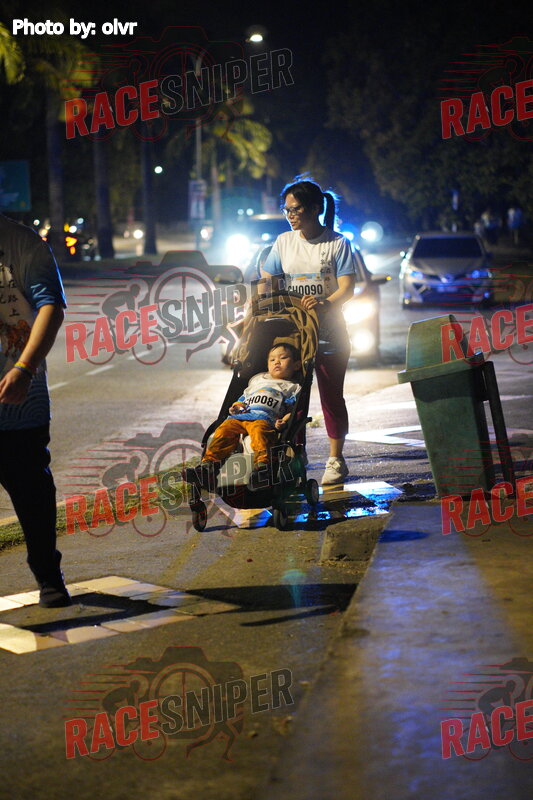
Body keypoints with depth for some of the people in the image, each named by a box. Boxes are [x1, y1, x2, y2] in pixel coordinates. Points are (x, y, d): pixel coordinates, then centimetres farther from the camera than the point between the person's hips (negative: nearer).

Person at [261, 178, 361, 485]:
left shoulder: (338, 243, -4)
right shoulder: (284, 242, 8)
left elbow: (347, 288, -12)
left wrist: (325, 304, -32)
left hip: (329, 335, -3)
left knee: (332, 397, 2)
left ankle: (336, 460, 12)